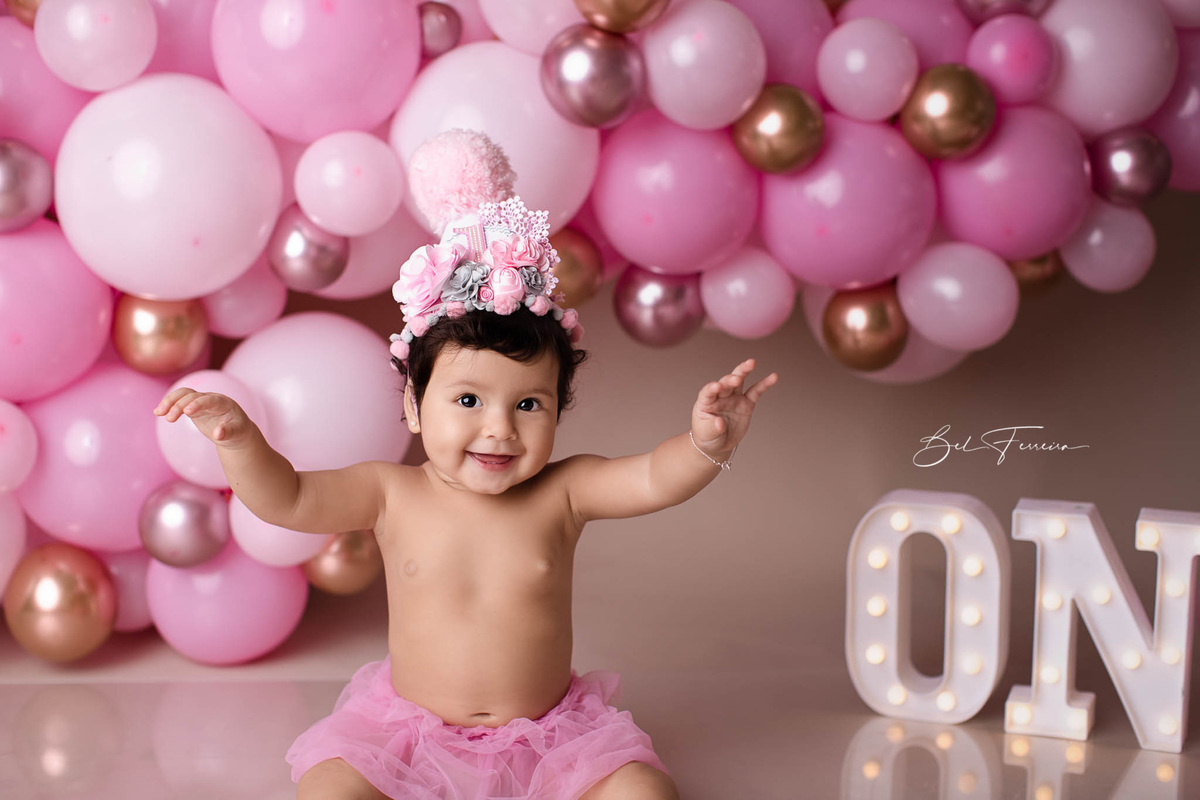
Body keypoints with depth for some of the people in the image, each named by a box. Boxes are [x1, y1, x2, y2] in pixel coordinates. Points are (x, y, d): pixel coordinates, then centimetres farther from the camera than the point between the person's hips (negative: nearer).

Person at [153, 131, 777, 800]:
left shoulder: (560, 493, -8)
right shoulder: (393, 495, -7)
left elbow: (655, 480, -19)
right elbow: (285, 499, -10)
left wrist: (708, 444, -40)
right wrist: (239, 439, -28)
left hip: (546, 738, 0)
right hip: (411, 734, 0)